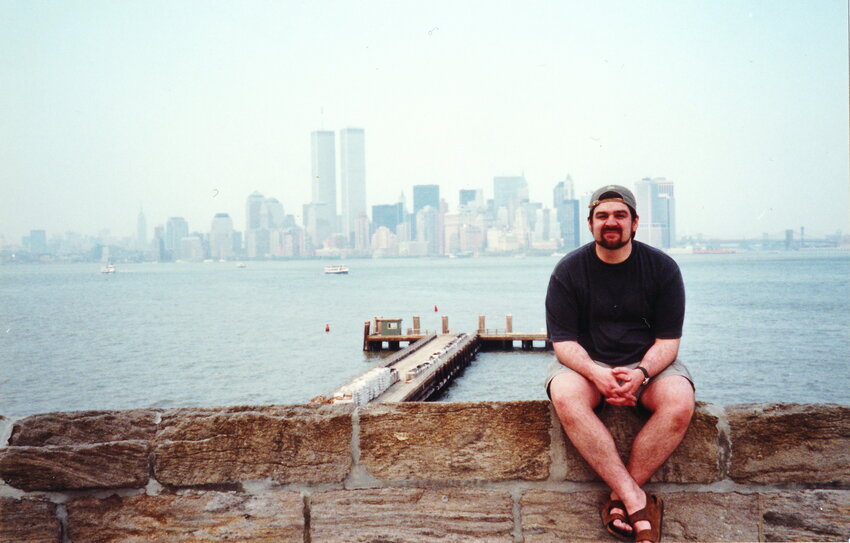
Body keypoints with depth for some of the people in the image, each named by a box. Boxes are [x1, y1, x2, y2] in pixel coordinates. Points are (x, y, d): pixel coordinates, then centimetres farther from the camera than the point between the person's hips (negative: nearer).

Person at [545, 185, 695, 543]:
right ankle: (638, 503, -32)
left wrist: (641, 373, -26)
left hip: (648, 363, 1)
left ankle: (619, 499, -21)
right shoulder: (568, 271, -4)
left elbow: (668, 340, -4)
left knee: (680, 404, -31)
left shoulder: (662, 268, -2)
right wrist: (596, 374, -29)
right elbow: (564, 343, -8)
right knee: (565, 398, -34)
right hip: (586, 363, 0)